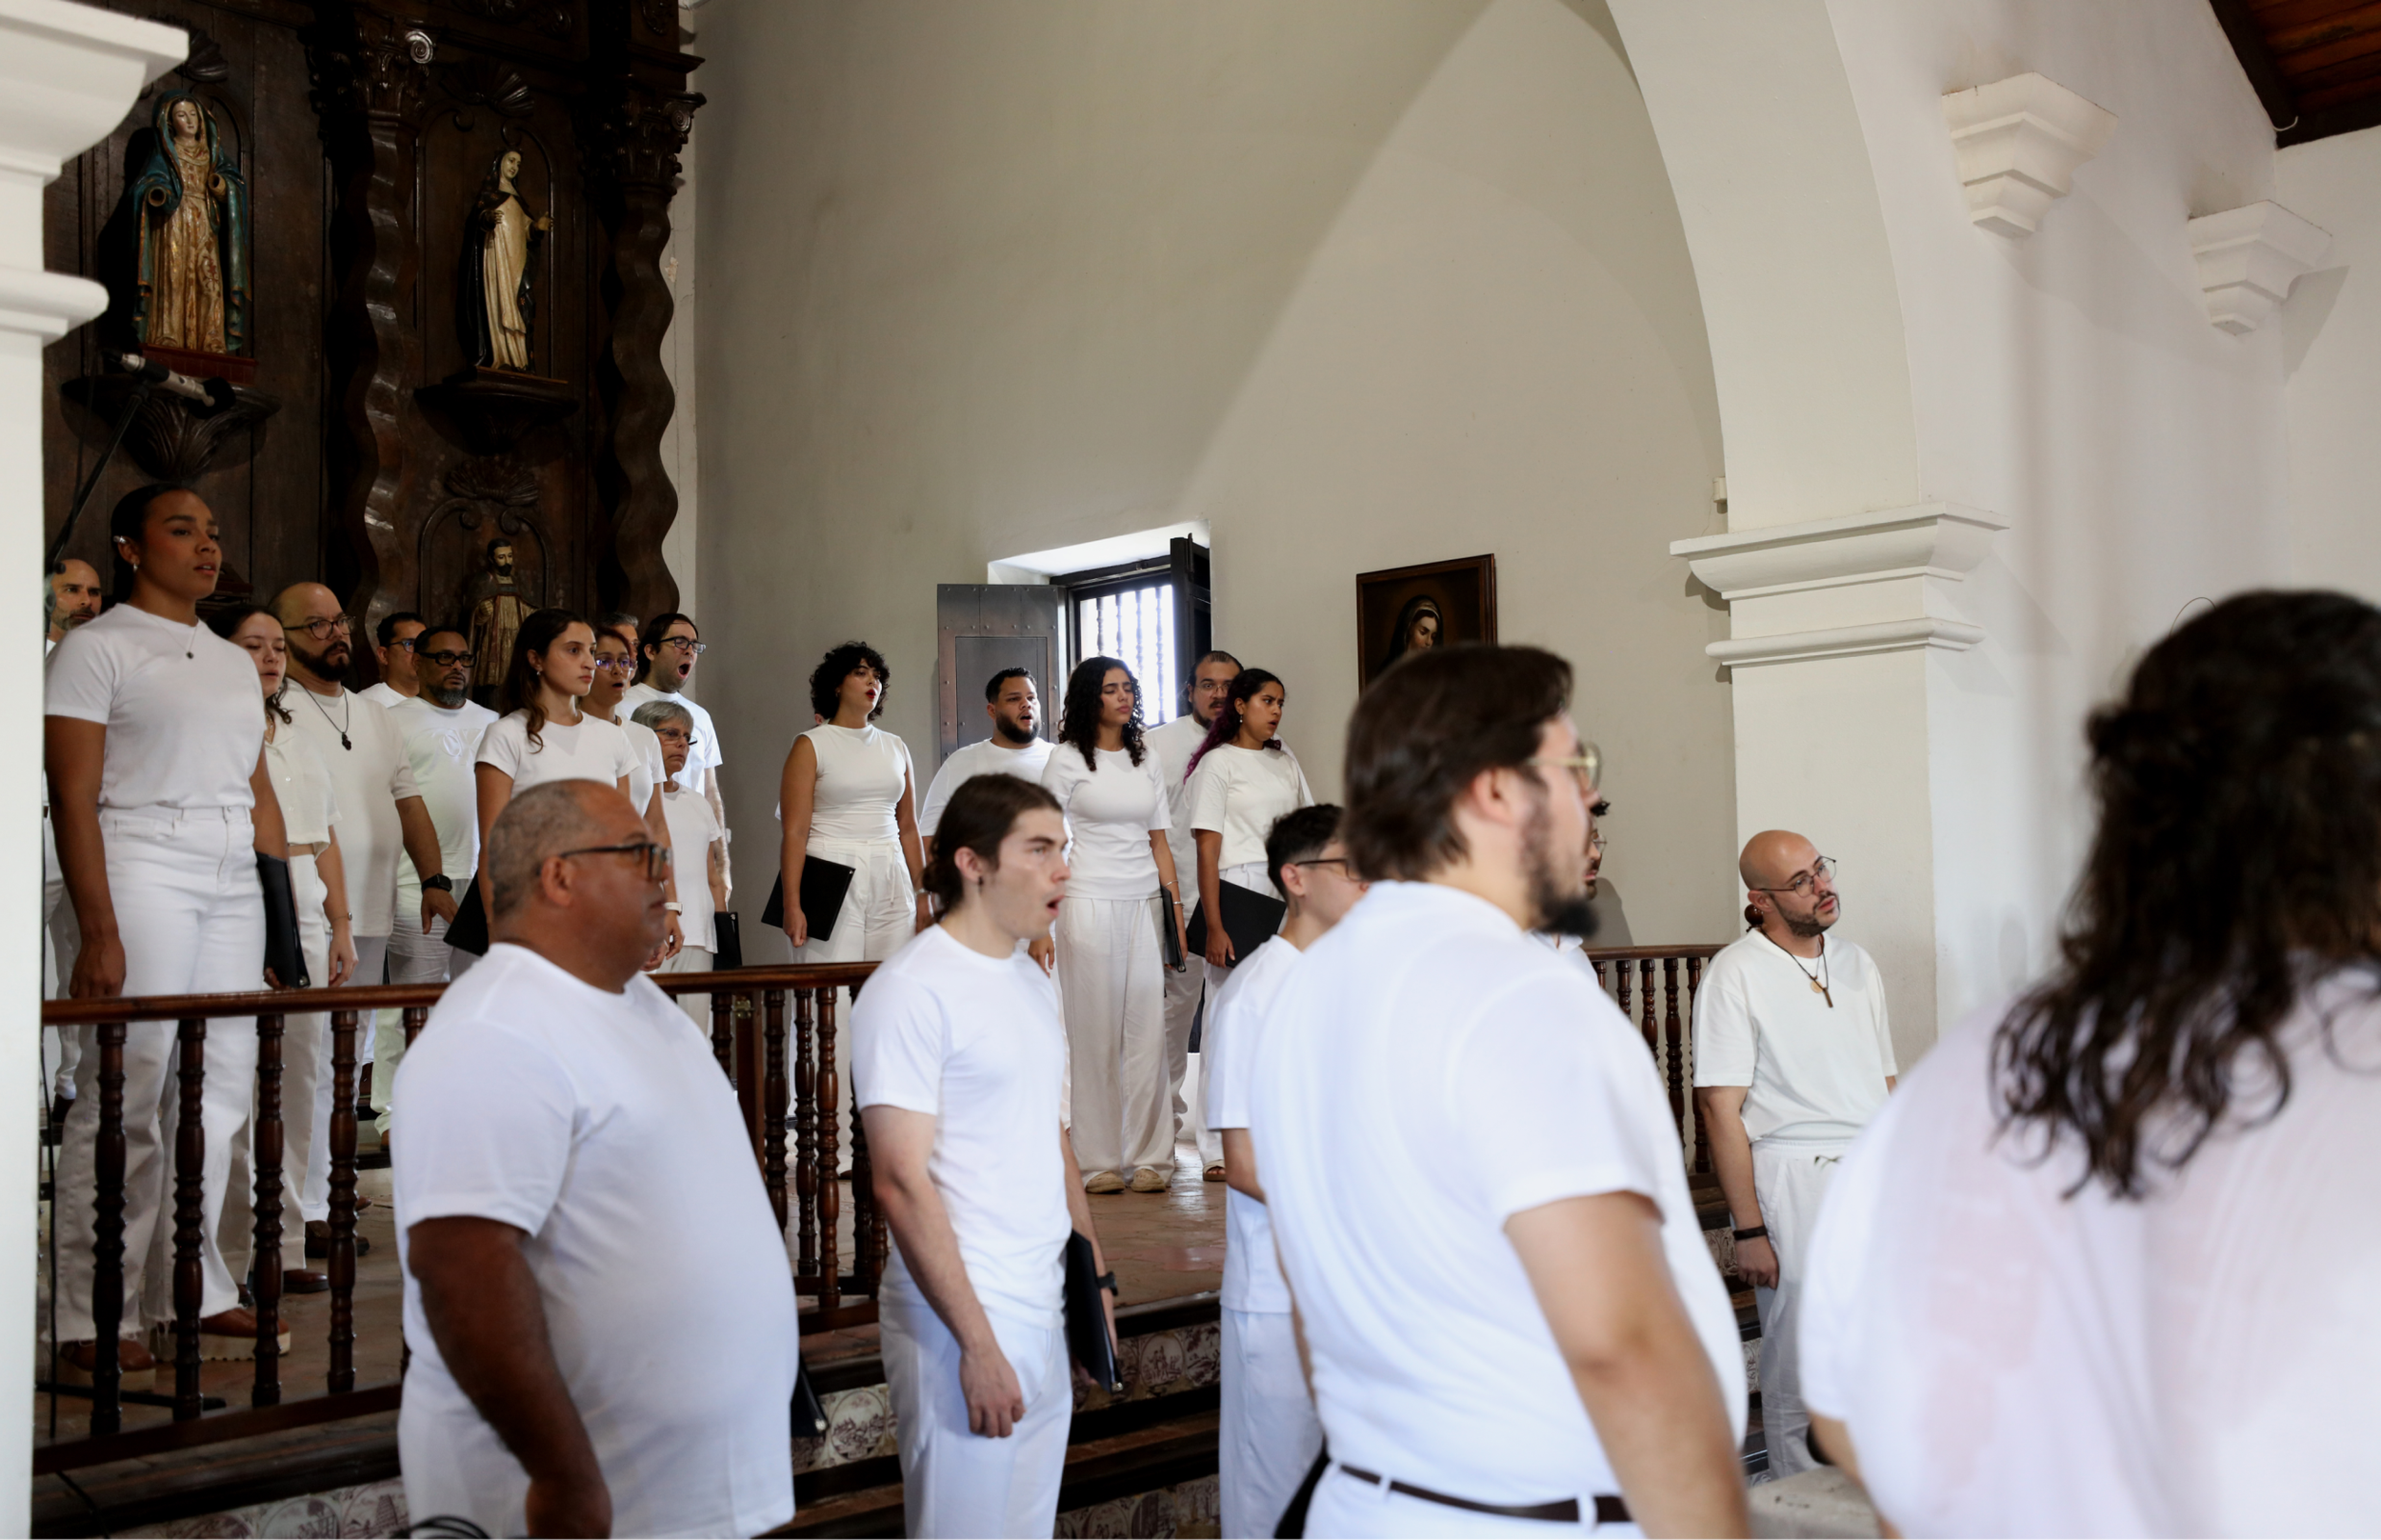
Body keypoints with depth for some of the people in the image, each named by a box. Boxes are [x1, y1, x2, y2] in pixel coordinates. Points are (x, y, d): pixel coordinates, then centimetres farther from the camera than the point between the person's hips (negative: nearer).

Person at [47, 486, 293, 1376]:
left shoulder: (235, 662, 21)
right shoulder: (98, 647, 0)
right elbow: (73, 798, -7)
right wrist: (99, 933, -15)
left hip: (234, 882, 6)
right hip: (142, 873, -6)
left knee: (219, 1093, 6)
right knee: (125, 1099, -7)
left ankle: (197, 1295, 16)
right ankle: (92, 1325, 0)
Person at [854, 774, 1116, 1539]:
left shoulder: (1031, 980, 12)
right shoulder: (912, 989, -14)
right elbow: (901, 1183, -18)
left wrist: (1095, 1275, 17)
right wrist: (977, 1341, -18)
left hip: (1043, 1308, 8)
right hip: (961, 1316, -8)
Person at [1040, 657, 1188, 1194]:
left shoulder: (1148, 761, 14)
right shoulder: (1067, 760, 1)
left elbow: (1159, 842, 16)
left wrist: (1177, 910, 9)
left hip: (1145, 903, 4)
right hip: (1090, 903, -4)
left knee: (1147, 1029, 1)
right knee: (1095, 1030, -1)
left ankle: (1148, 1156, 8)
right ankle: (1099, 1161, 6)